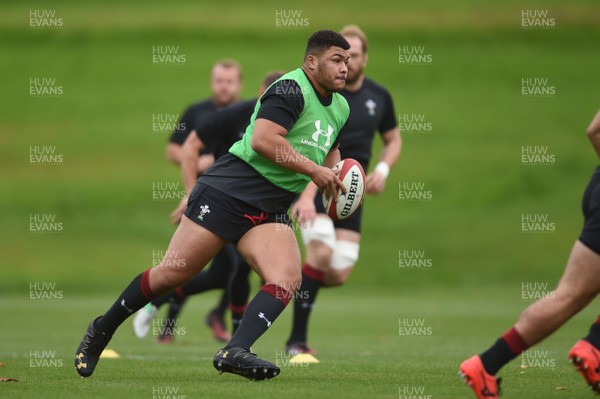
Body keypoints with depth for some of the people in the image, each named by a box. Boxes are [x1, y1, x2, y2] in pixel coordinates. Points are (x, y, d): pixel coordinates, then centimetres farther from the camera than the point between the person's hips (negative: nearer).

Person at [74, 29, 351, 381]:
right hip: (227, 192, -7)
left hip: (270, 213, 7)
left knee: (288, 279, -20)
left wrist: (333, 175, 15)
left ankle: (234, 352, -31)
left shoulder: (341, 108, 16)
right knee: (172, 274, -3)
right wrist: (313, 170, -17)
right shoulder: (292, 88, -12)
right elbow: (263, 140, -24)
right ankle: (102, 331, 16)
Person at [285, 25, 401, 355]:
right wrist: (306, 195, -36)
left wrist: (382, 170, 0)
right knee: (322, 251, -26)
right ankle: (297, 341, -18)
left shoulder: (379, 96, 6)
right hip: (316, 183, -5)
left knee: (339, 274, -7)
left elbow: (393, 140, 21)